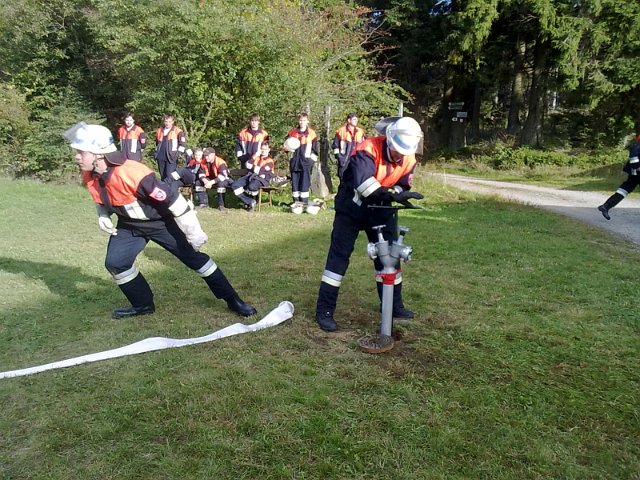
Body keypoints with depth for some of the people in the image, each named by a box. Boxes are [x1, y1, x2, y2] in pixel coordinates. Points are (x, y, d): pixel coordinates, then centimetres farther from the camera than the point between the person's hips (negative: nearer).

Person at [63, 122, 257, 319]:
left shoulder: (132, 174, -37)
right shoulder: (89, 175, -12)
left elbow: (172, 198, -33)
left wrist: (193, 233, -28)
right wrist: (103, 216, -3)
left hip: (161, 222, -7)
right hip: (129, 225, 7)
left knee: (194, 257, -4)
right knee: (115, 262, -3)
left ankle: (232, 299, 6)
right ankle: (143, 304, 18)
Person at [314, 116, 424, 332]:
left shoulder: (408, 160, -7)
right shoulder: (369, 148, -27)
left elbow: (402, 186, -1)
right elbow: (362, 182, -41)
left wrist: (400, 194, -24)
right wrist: (391, 195, -50)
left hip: (381, 208, 6)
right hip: (352, 205, -5)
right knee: (339, 254, -6)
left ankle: (394, 304, 25)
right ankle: (324, 310, 1)